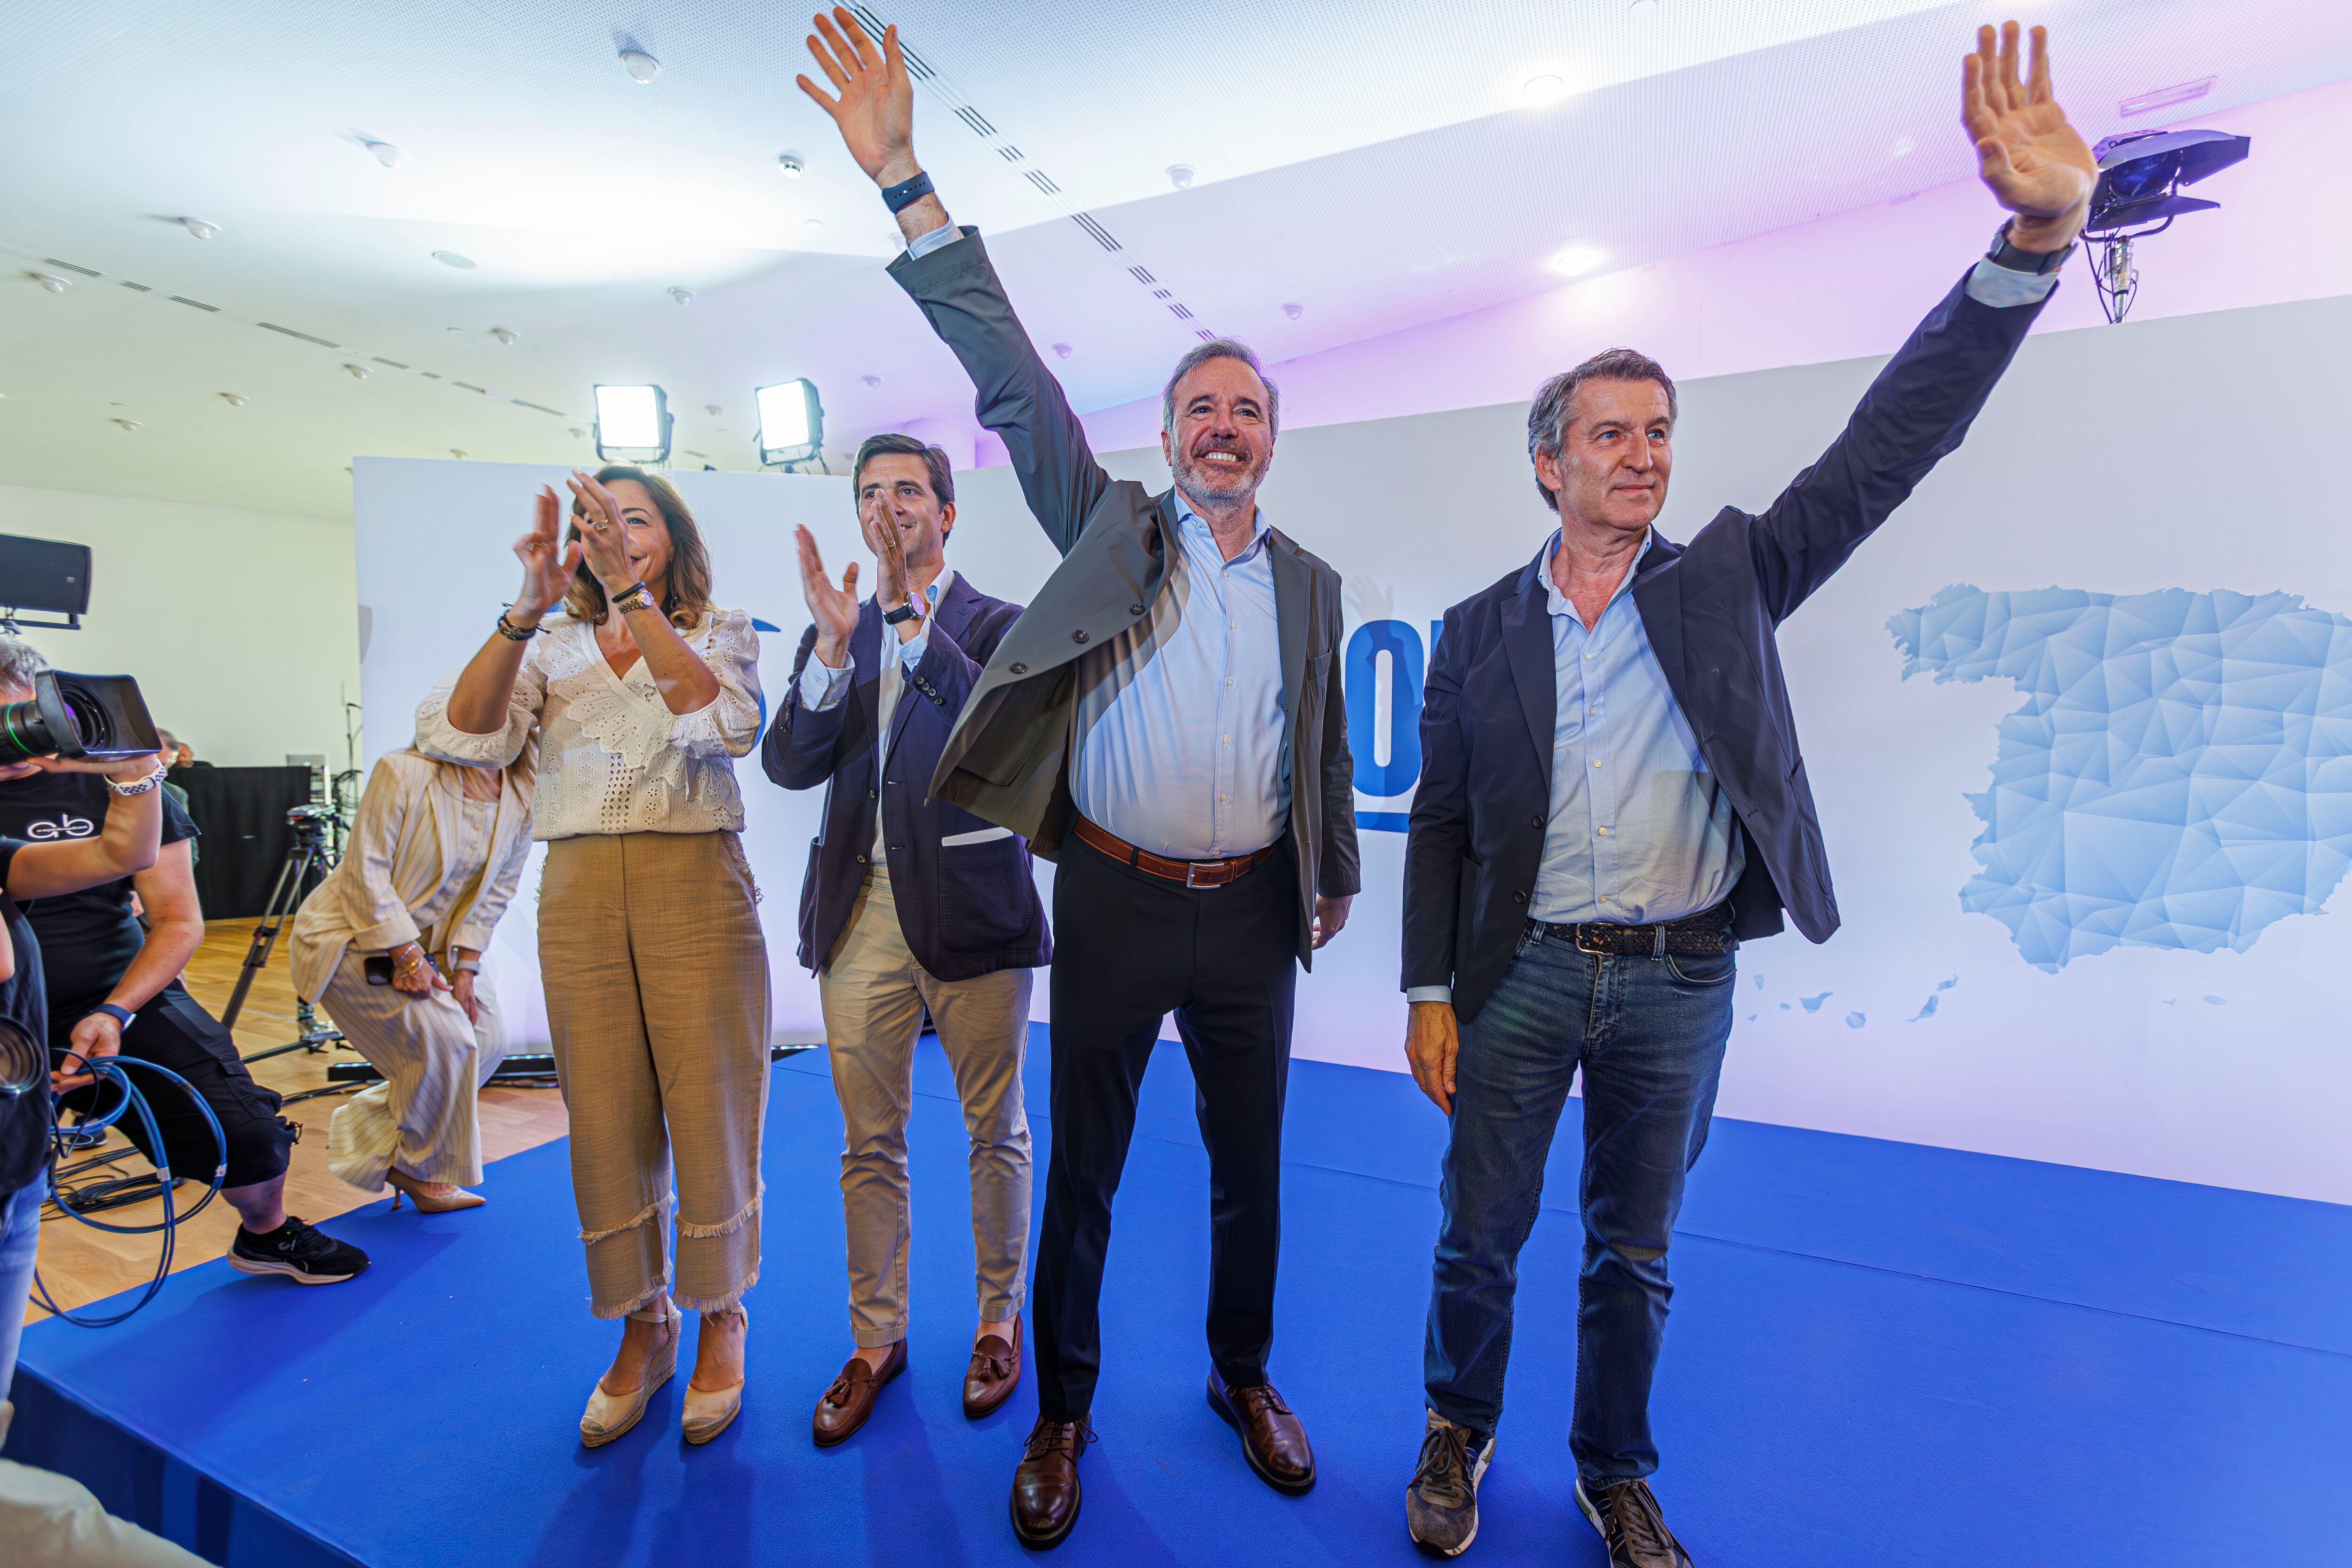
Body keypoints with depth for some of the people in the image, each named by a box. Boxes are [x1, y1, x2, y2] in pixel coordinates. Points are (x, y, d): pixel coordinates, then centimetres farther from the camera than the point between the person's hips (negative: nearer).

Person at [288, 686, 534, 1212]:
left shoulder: (522, 799, -8)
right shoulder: (403, 774, -24)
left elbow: (495, 892, -1)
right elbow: (366, 874, -22)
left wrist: (465, 968, -7)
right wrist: (409, 959, -22)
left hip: (427, 941, 7)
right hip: (352, 938, -7)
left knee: (488, 1040, -1)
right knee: (443, 1040, -18)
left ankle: (371, 1129, 21)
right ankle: (420, 1170, 6)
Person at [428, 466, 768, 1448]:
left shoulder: (722, 633, 6)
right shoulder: (550, 648, 13)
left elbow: (725, 723, -16)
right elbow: (465, 737, -4)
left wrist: (634, 596, -19)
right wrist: (527, 606, -13)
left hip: (696, 887, -2)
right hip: (580, 894, 3)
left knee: (708, 1116, 3)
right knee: (607, 1123, 9)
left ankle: (720, 1317, 26)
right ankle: (642, 1328, 29)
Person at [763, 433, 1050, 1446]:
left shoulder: (998, 626, 2)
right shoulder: (831, 632, 12)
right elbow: (788, 765, 0)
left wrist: (914, 623, -22)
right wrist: (835, 649, -13)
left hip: (969, 905, -3)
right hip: (861, 909, 3)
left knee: (994, 1131, 10)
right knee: (868, 1141, 12)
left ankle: (1000, 1320, 31)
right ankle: (876, 1339, 30)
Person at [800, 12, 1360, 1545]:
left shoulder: (1309, 583, 10)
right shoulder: (1110, 528, 4)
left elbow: (1326, 741, 16)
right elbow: (1011, 373, -4)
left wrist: (1337, 876, 20)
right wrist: (907, 182, -10)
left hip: (1250, 910, 2)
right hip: (1116, 899, -2)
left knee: (1251, 1167, 15)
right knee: (1082, 1170, 9)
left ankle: (1245, 1375, 39)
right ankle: (1064, 1413, 31)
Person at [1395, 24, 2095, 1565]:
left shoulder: (1728, 577, 3)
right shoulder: (1481, 628, 0)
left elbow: (1892, 445, -7)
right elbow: (1440, 825, 1)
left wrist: (2034, 241, -18)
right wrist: (1429, 994, -2)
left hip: (1682, 982, 1)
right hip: (1524, 974, 0)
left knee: (1635, 1255, 17)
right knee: (1479, 1239, 12)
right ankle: (1459, 1437, 39)